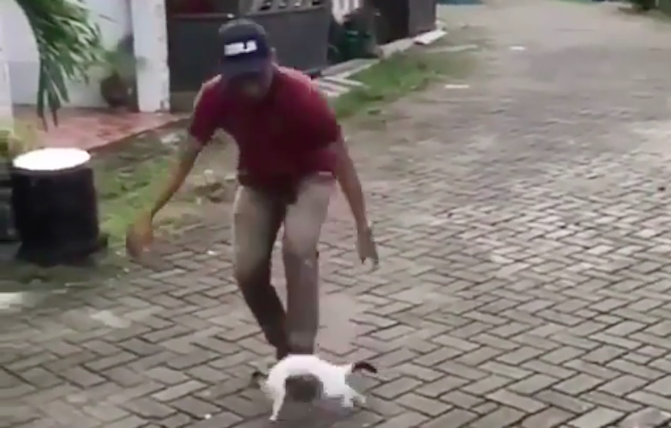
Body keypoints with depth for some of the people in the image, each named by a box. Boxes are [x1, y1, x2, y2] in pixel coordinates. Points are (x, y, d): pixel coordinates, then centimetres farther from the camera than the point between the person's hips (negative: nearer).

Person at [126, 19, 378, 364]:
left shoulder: (301, 95, -35)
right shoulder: (215, 96, -26)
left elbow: (341, 161, -27)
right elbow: (187, 159, -13)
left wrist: (363, 228, -30)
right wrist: (150, 214, -17)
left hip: (309, 178, -3)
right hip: (257, 182, 4)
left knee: (298, 250, -28)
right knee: (247, 270, -7)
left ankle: (301, 352, -14)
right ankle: (282, 345, 19)